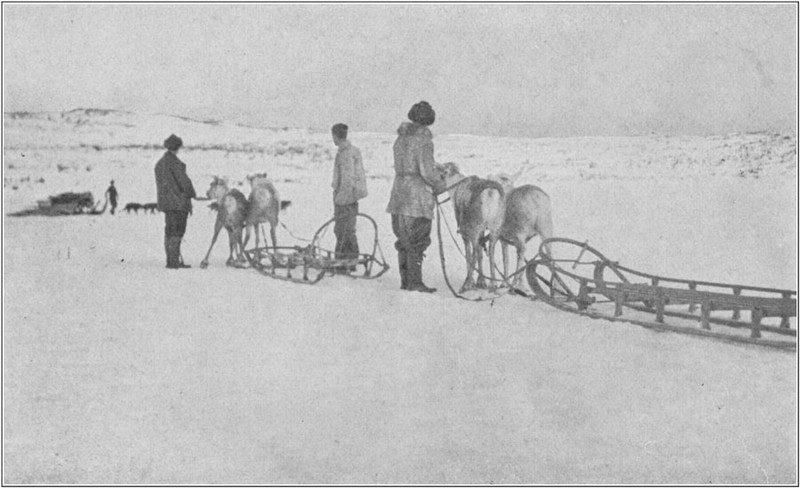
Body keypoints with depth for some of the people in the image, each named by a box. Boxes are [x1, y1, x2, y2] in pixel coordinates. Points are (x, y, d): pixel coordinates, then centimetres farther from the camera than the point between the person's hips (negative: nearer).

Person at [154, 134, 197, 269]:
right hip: (178, 202, -9)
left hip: (165, 202, 9)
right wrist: (191, 194, -2)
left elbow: (160, 184, 14)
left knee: (169, 232, 12)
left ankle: (170, 260, 16)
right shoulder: (175, 162, -13)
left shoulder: (159, 163, 14)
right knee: (176, 233, -6)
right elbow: (183, 180, -16)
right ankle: (174, 261, -7)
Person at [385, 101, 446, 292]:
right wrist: (440, 185, 0)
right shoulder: (423, 139, -12)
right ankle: (414, 282, -2)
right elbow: (427, 170, -18)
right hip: (418, 196, -7)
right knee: (418, 241, -2)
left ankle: (405, 280, 17)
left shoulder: (401, 138, 12)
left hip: (399, 193, 8)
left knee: (404, 240, 13)